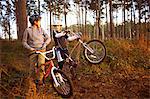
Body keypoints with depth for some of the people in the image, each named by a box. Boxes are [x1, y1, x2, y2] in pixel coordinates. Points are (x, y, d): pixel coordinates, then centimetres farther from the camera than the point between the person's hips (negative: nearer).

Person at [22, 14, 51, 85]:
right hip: (33, 51, -1)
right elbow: (24, 42, 3)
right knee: (33, 67, 1)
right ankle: (33, 79, 24)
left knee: (41, 66, -15)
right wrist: (30, 48, -11)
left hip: (41, 50, 1)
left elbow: (48, 38, 11)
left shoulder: (41, 29, 9)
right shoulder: (28, 30, 0)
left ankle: (39, 79, 4)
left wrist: (45, 44, -6)